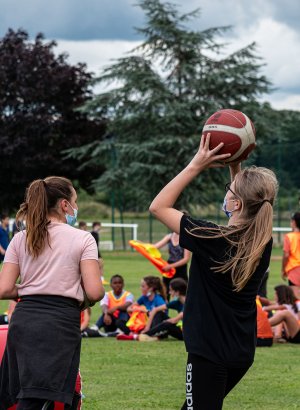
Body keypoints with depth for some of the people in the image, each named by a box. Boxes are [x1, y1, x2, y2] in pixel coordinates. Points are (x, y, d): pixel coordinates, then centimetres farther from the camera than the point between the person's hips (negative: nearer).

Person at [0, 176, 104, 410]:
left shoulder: (20, 239, 12)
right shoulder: (82, 238, 1)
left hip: (23, 320, 5)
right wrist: (84, 301, 14)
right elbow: (94, 292, -8)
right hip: (60, 322, -5)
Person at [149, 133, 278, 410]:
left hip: (209, 351, -7)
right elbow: (247, 201, 20)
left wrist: (196, 166, -10)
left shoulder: (212, 240, -20)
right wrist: (235, 166, 9)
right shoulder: (263, 242, -3)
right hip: (243, 352, 7)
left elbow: (158, 207, -9)